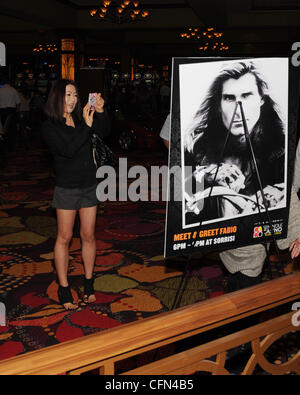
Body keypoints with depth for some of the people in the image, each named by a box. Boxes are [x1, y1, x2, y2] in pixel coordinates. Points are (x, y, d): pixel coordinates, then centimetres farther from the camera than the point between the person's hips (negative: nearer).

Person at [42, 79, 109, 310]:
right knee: (64, 238, 3)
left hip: (89, 185, 4)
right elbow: (68, 149, -20)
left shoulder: (81, 119, 5)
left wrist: (100, 112, -22)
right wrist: (86, 126, -23)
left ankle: (89, 284, 23)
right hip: (67, 188, -4)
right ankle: (64, 289, 13)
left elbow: (103, 133, -8)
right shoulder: (50, 126, -7)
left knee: (88, 236, 9)